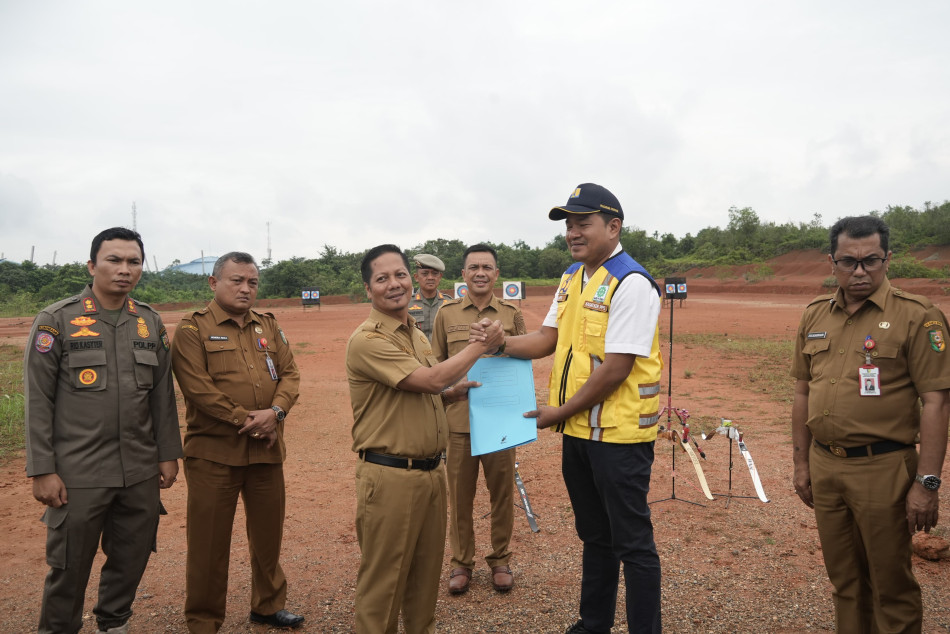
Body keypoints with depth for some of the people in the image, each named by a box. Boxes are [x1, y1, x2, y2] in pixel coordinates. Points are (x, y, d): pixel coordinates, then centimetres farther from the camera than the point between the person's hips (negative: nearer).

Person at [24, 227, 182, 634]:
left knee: (132, 558, 14)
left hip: (140, 474, 4)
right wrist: (42, 471, -9)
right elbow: (38, 401, -6)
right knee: (69, 566, 8)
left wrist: (168, 454, 8)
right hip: (79, 476, -4)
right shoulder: (56, 320, -5)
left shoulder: (150, 322, 7)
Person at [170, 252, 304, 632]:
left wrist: (275, 411, -12)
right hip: (213, 451, -5)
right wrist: (245, 420, -15)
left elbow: (290, 373, 6)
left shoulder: (268, 326, 12)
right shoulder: (193, 329, -4)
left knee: (268, 531, 16)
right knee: (209, 540, 5)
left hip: (267, 450, 5)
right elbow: (198, 387, -14)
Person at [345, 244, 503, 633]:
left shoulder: (416, 334, 11)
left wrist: (453, 393, 4)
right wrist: (481, 345, -11)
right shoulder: (367, 340, -17)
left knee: (427, 572, 20)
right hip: (390, 476, -8)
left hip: (432, 470, 8)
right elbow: (429, 379, -22)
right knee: (384, 579, 6)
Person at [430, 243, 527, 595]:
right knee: (460, 495, 9)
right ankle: (461, 562, 27)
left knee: (502, 493, 10)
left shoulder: (512, 314, 3)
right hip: (459, 419, 0)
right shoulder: (447, 313, 3)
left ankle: (500, 560, 29)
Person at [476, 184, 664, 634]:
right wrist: (500, 343, -8)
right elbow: (548, 339, 10)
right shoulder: (571, 277, 10)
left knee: (631, 542, 5)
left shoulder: (631, 283, -17)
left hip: (618, 433, -8)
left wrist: (559, 412, -14)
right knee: (593, 534, 22)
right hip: (577, 431, 8)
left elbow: (615, 369, -21)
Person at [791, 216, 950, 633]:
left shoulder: (916, 316, -9)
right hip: (824, 467, 5)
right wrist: (801, 464, 12)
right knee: (844, 579, 18)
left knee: (891, 585, 8)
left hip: (883, 469, -5)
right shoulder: (815, 316, 7)